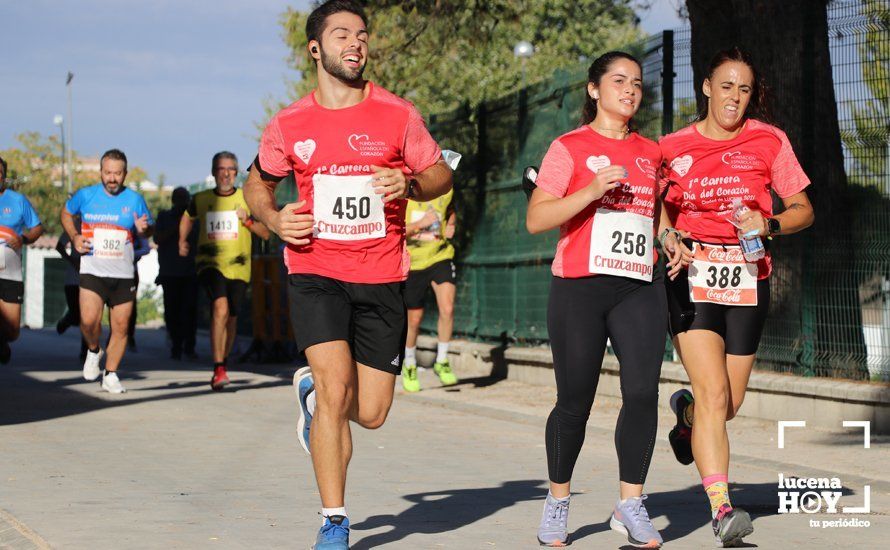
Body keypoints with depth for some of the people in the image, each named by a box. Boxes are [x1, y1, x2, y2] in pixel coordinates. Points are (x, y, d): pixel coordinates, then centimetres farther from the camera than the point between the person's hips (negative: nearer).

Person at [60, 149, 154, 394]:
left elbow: (149, 230, 11)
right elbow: (66, 212, 20)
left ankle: (110, 375, 17)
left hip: (124, 274, 1)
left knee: (120, 327, 2)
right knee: (89, 320, -18)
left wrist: (143, 229, -14)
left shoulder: (134, 199, 2)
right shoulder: (86, 196, 2)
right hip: (92, 271, -1)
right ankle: (94, 351, 14)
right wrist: (74, 237, 2)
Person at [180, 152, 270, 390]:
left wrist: (248, 221, -12)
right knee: (220, 308, -25)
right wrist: (182, 241, 18)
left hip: (239, 266, 2)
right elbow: (187, 218, 28)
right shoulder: (201, 200, 5)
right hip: (210, 263, -2)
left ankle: (223, 366, 33)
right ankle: (219, 370, -26)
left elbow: (266, 233, 4)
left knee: (231, 319, 10)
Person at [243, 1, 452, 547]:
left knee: (371, 414, 3)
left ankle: (313, 389, 39)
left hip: (381, 280, 1)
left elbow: (442, 174, 8)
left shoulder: (397, 115, 0)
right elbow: (258, 183, 18)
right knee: (337, 391, -17)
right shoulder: (289, 125, 2)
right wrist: (274, 218, -4)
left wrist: (409, 184, -14)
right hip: (316, 273, -1)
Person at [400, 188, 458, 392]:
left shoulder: (445, 190, 0)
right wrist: (420, 224, -27)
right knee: (414, 319, 6)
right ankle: (409, 366, 33)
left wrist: (450, 226, 2)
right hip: (412, 261, -1)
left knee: (447, 308, -21)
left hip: (440, 256, 2)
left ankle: (442, 361, -1)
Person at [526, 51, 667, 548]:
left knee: (643, 390, -11)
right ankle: (558, 499, 21)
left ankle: (630, 504, -1)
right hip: (580, 287, -3)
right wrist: (589, 192, -18)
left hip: (641, 288, 4)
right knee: (575, 401, 1)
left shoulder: (651, 152, 16)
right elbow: (536, 219, -7)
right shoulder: (570, 147, 2)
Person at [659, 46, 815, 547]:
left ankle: (686, 414, 46)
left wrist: (768, 224, -14)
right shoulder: (674, 148, 2)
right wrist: (668, 237, -7)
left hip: (748, 277, 2)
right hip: (693, 276, -2)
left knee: (732, 402, 9)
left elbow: (803, 210, 6)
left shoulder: (769, 141, 2)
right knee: (714, 393, -17)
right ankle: (722, 509, -20)